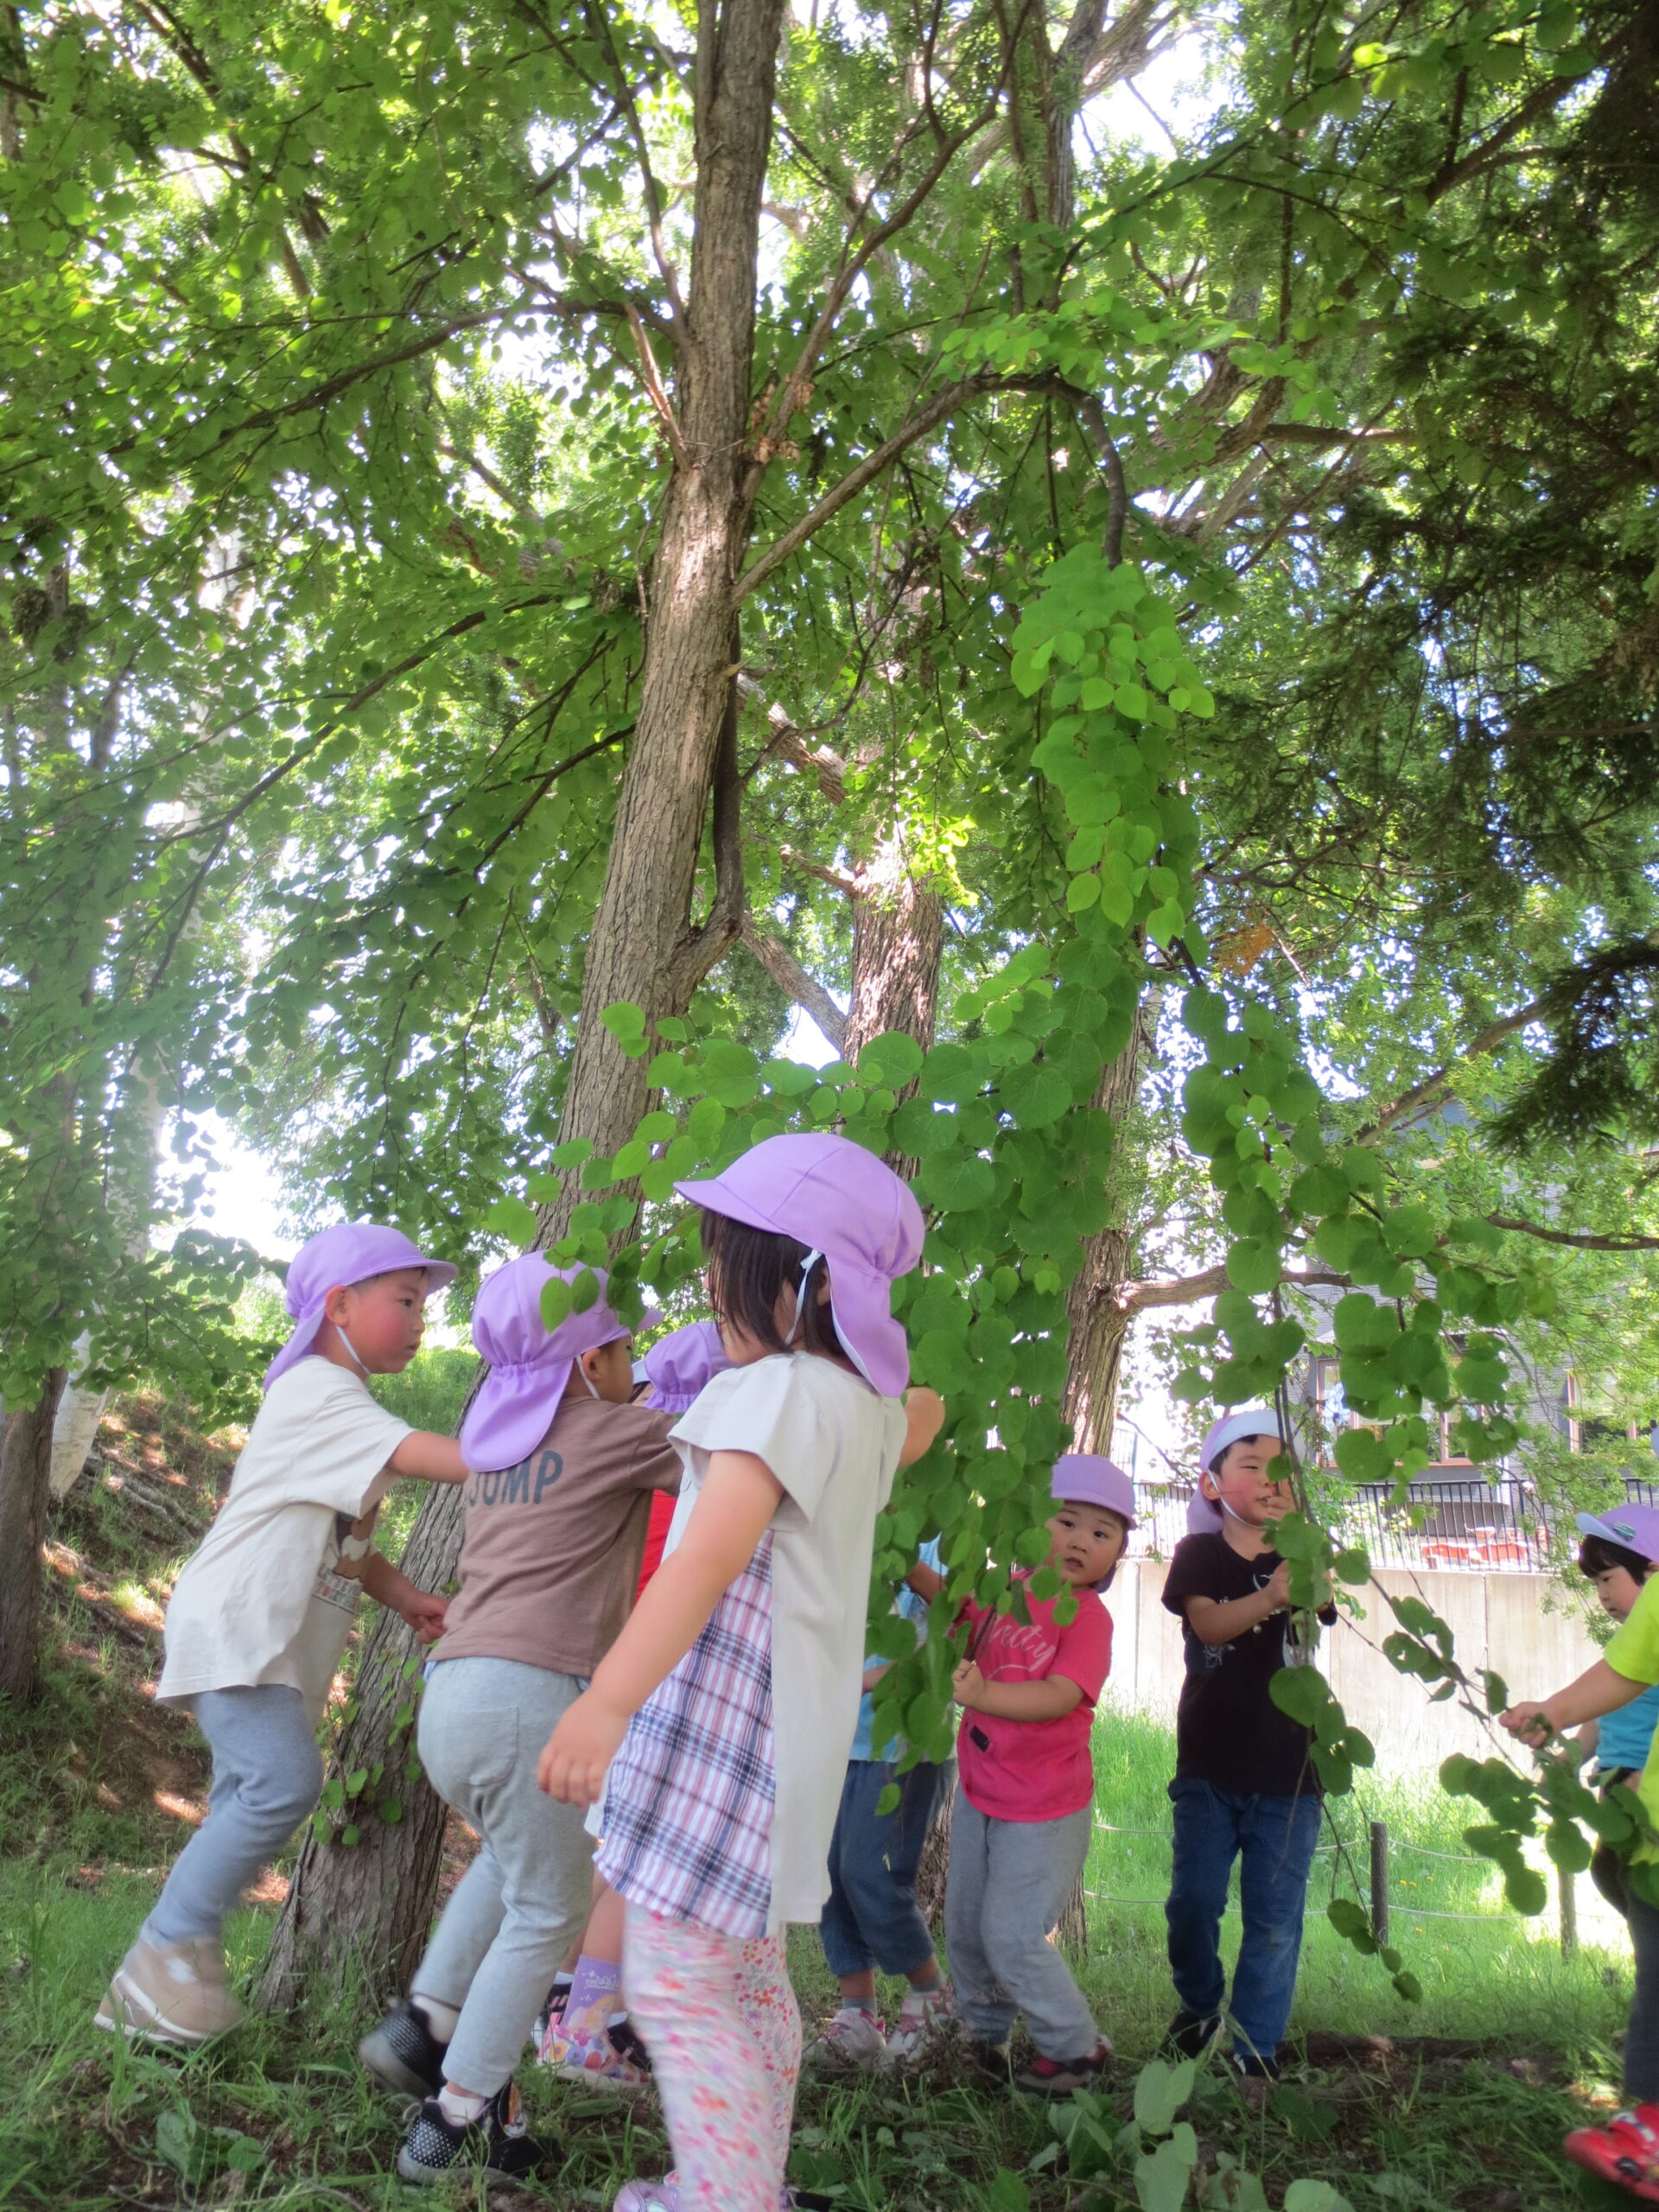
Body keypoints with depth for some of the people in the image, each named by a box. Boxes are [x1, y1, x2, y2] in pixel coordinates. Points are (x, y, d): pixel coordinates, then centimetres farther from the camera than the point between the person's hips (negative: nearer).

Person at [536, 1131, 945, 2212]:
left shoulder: (773, 1391, -18)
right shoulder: (873, 1406, 8)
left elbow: (711, 1554, -31)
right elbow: (925, 1414, 34)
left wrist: (608, 1697, -37)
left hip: (730, 1718, -10)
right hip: (793, 1723, 10)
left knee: (676, 1983, -4)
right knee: (747, 1976, 21)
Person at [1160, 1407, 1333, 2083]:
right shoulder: (1200, 1554, -2)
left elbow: (1322, 1598, -19)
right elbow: (1209, 1623, -21)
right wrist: (1271, 1595, -41)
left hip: (1287, 1769, 1)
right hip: (1209, 1765, -1)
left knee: (1275, 1918, 3)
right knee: (1193, 1900, 3)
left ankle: (1257, 2048, 17)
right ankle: (1198, 2006, 29)